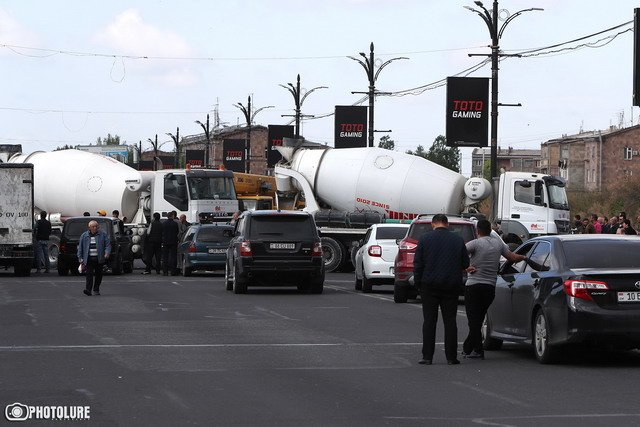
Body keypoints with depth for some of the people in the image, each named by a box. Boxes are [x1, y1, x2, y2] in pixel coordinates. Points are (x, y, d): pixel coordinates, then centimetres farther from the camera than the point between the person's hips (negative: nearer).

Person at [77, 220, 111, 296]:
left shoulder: (103, 234, 6)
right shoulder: (84, 236, 8)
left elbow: (108, 244, 4)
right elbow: (80, 247, 10)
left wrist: (107, 252, -14)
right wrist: (80, 258, 4)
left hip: (99, 259, 1)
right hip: (89, 259, -1)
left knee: (98, 274, 6)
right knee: (89, 274, -12)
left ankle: (96, 290, 19)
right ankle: (88, 290, -18)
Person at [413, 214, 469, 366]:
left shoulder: (425, 239, -2)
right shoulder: (458, 240, 2)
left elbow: (418, 264, -2)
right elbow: (465, 264, 7)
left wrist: (418, 282, 9)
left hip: (430, 286, -1)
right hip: (451, 286, 1)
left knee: (429, 320, 3)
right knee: (450, 321, 5)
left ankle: (427, 356, -1)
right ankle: (451, 356, 4)